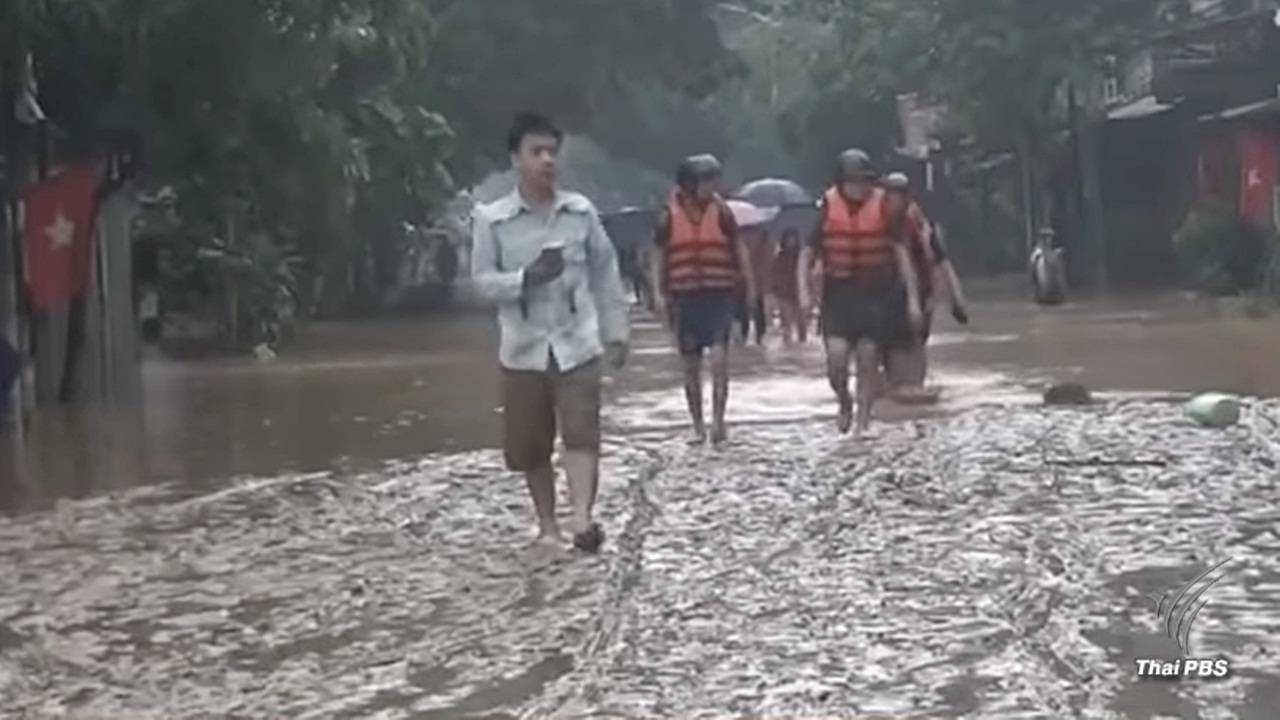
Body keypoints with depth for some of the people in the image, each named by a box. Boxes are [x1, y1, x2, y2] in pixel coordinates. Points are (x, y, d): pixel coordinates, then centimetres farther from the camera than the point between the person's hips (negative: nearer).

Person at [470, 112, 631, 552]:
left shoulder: (581, 212, 2)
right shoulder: (491, 220, -3)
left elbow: (605, 274, 8)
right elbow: (482, 280, -3)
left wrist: (616, 333, 8)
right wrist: (526, 278, -21)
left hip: (577, 343, 0)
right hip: (523, 348, 0)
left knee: (582, 433, -12)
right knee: (530, 445, 7)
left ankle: (583, 521, -20)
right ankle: (547, 525, 21)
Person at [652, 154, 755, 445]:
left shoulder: (721, 212, 2)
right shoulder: (669, 215, 2)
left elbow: (739, 249, 8)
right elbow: (659, 257, 8)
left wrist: (750, 286, 8)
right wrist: (659, 293, 1)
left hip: (719, 297, -1)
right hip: (684, 298, 1)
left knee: (719, 358, -15)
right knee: (690, 365, 7)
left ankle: (718, 421, -10)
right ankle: (698, 426, 17)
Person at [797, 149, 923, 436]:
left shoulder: (882, 206, -5)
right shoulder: (828, 207, -5)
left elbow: (902, 253, -1)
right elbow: (807, 254, 1)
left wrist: (913, 299, -4)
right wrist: (804, 291, -12)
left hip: (875, 293, 0)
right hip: (837, 291, 0)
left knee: (868, 359, 1)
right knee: (836, 356, -12)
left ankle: (863, 420, 15)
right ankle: (844, 403, 17)